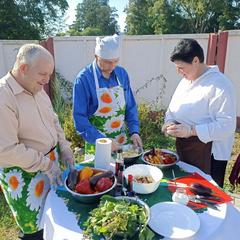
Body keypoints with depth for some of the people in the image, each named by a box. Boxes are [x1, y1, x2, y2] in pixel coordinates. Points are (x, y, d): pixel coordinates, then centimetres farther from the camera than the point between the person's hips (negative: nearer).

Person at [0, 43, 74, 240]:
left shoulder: (37, 89, 3)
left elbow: (53, 121, 14)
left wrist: (64, 148, 4)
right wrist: (44, 162, -17)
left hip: (50, 163, 8)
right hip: (23, 175, -7)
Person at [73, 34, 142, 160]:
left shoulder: (122, 74, -3)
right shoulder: (84, 79, -18)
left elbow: (130, 107, 4)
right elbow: (79, 117, -17)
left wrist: (134, 131, -7)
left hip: (123, 141, 5)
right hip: (96, 145, -4)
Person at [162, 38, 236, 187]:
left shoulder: (219, 85, -17)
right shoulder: (185, 81, 9)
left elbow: (227, 125, -23)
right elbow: (172, 109, 15)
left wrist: (191, 130, -28)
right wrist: (170, 122, -6)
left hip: (208, 155, -7)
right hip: (183, 148, 8)